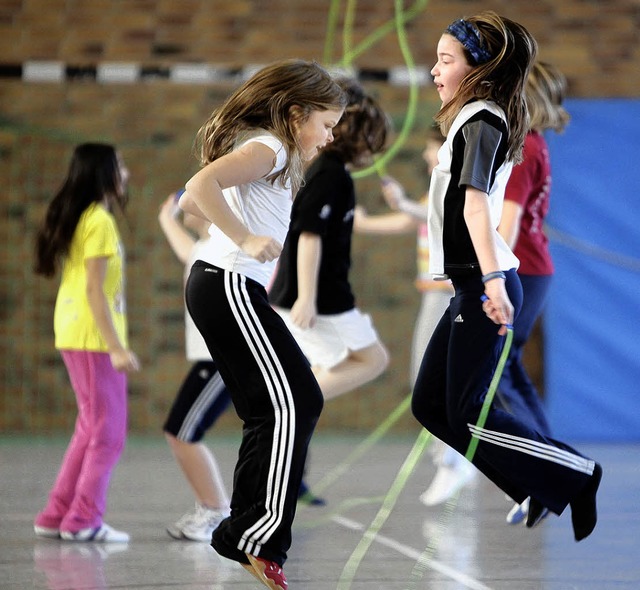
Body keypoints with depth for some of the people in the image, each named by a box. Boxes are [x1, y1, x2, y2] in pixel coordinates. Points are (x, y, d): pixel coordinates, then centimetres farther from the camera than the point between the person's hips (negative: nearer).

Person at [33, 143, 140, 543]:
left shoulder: (77, 217, 14)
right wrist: (117, 347, -21)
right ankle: (84, 520, -2)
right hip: (94, 338, -9)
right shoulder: (100, 221, -13)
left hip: (76, 335, 9)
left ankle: (57, 517, 17)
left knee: (92, 429, 16)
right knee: (108, 433, -3)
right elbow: (94, 290, -19)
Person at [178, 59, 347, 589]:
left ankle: (242, 534, 11)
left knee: (269, 413, 11)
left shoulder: (254, 147, 20)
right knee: (296, 402, -13)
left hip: (216, 287, 11)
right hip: (230, 286, -11)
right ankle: (261, 538, -15)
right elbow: (201, 185, -27)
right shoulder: (267, 149, -10)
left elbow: (190, 203, 29)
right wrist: (246, 239, -26)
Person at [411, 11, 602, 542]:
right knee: (430, 404, 9)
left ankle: (574, 475, 2)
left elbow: (475, 201, -26)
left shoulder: (481, 120, -13)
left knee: (466, 412, -8)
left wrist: (493, 280, -37)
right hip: (473, 285, 10)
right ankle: (537, 487, 11)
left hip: (485, 286, -10)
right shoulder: (482, 120, 17)